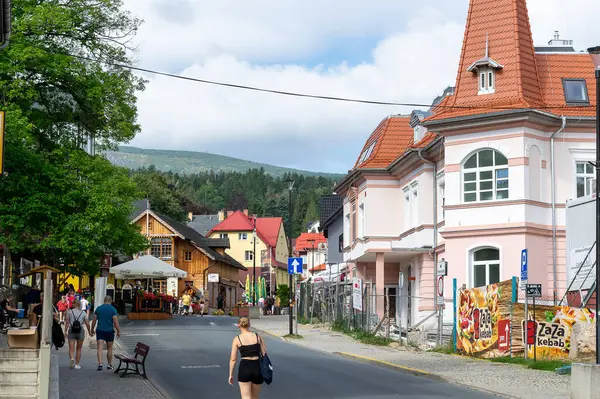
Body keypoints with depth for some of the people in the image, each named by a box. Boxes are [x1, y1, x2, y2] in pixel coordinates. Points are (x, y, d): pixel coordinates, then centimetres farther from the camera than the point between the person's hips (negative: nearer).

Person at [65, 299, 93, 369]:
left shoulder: (70, 312, 0)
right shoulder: (83, 313, 2)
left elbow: (67, 322, -4)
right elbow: (87, 323, 1)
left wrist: (65, 331, 0)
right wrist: (89, 332, 13)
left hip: (71, 331, -1)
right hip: (80, 331, 1)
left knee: (71, 348, -1)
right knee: (79, 349, 13)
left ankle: (72, 358, -30)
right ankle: (77, 364, 14)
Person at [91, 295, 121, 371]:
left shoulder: (98, 308, 3)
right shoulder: (113, 309, -6)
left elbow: (94, 320, 5)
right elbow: (115, 322, -11)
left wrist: (92, 329, 17)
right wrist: (118, 331, -4)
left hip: (100, 331, 1)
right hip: (109, 331, -1)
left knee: (100, 348, -4)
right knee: (109, 349, 12)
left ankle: (100, 363, -20)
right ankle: (109, 365, 20)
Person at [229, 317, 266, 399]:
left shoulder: (237, 339, -1)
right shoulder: (257, 336, 5)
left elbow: (233, 359, -2)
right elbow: (265, 354, 4)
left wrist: (231, 375, 5)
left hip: (244, 368, -3)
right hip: (257, 367, 3)